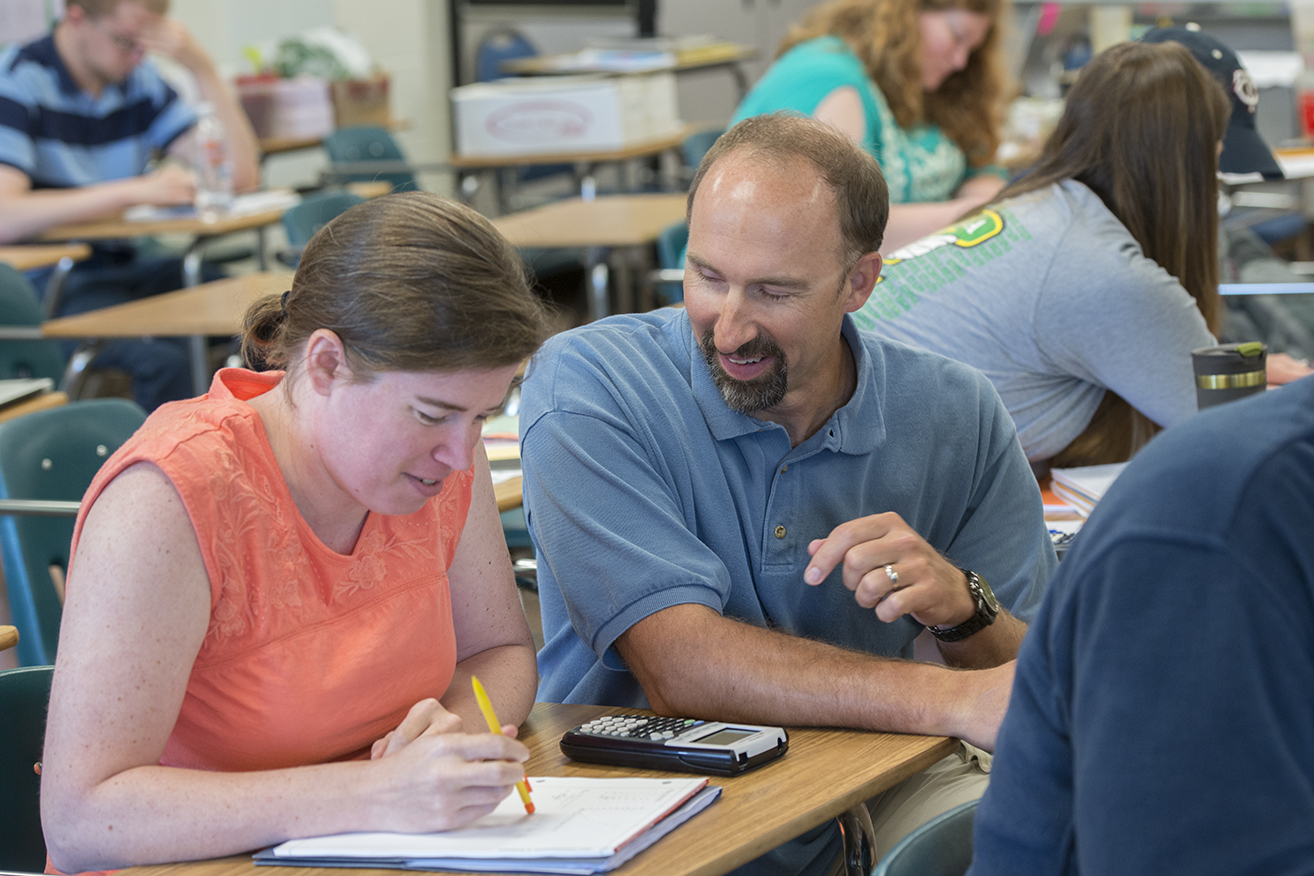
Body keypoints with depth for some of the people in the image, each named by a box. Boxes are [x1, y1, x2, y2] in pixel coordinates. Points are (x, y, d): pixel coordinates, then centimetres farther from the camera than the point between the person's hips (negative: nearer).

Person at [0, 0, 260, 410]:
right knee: (162, 358, -33)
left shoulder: (139, 80, 7)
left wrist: (201, 67, -8)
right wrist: (135, 191, -25)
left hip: (123, 266, 6)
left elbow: (241, 175, 3)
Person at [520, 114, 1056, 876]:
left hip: (865, 809, 5)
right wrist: (955, 700, -31)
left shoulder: (954, 415, -2)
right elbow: (678, 666, -23)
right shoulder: (585, 386, -13)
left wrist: (961, 606, -24)